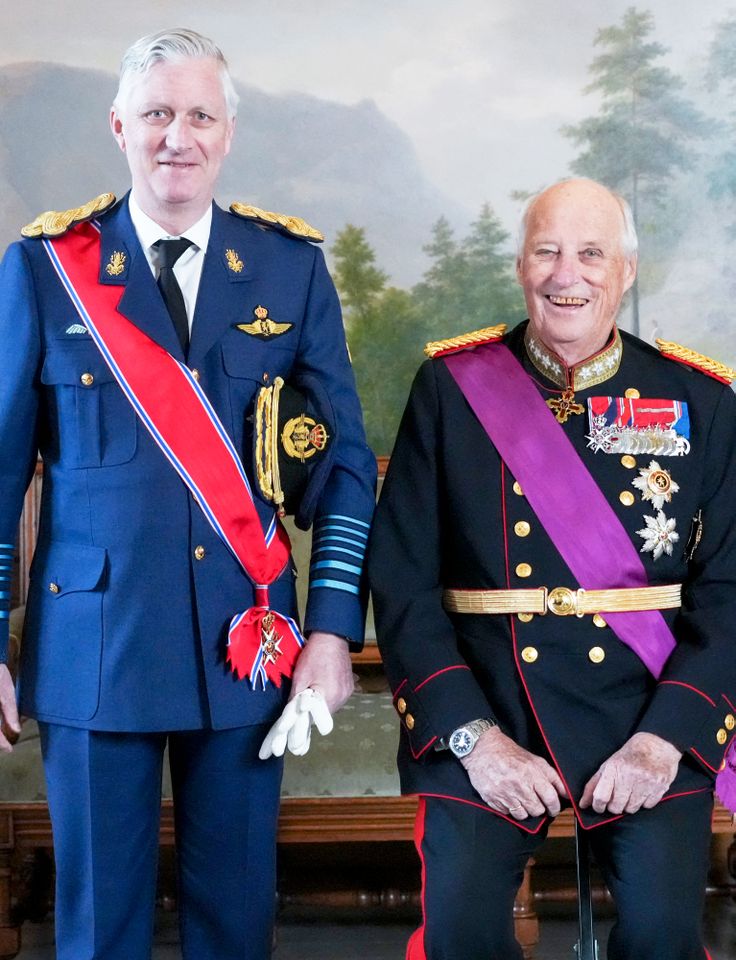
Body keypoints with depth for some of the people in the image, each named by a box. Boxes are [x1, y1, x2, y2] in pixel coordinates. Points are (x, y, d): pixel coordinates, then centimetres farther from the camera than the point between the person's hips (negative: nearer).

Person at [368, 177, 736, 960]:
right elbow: (402, 581, -2)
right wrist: (474, 737, -12)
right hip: (485, 711, 0)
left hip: (650, 716, 1)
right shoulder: (453, 387, 2)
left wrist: (667, 737, -12)